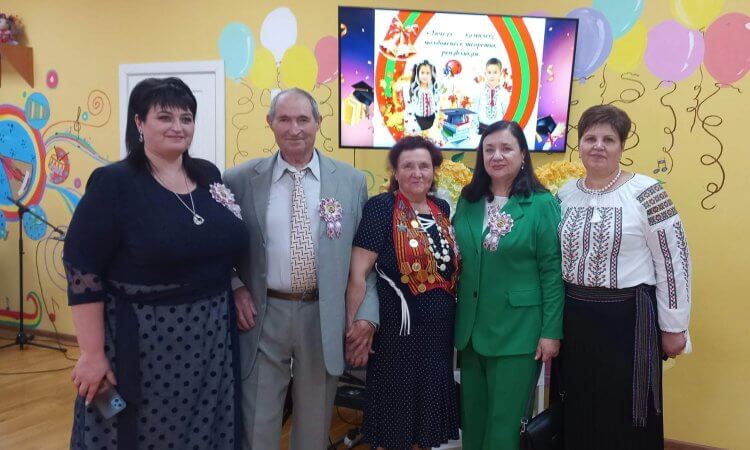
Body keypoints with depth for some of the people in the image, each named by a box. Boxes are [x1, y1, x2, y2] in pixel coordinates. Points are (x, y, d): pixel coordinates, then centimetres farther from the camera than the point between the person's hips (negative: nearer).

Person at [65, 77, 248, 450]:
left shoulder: (209, 176, 5)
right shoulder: (113, 183, -11)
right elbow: (82, 273, -14)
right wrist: (92, 354, -15)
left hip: (212, 337, 5)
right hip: (142, 341, -5)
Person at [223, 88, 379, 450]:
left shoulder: (352, 181, 1)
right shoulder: (240, 180, -1)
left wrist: (367, 312, -4)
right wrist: (234, 288, -5)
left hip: (325, 317, 1)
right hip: (263, 316, 0)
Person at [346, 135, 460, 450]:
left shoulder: (442, 208, 7)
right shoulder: (381, 208, -12)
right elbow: (357, 275, -15)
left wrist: (453, 313, 15)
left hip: (440, 327, 6)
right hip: (398, 327, -6)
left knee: (430, 405, 18)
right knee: (394, 409, 9)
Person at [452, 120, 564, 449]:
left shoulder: (542, 204, -8)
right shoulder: (468, 201, 4)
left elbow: (552, 270, -9)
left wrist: (551, 331, -11)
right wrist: (458, 318, 6)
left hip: (518, 330, -4)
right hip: (471, 328, 4)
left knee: (505, 421, 8)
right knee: (472, 416, 16)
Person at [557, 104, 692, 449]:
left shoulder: (646, 193, -11)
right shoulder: (565, 195, 5)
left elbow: (673, 263, -9)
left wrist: (673, 327, -7)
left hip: (628, 317, -4)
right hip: (574, 317, 5)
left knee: (627, 416, 7)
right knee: (579, 414, 15)